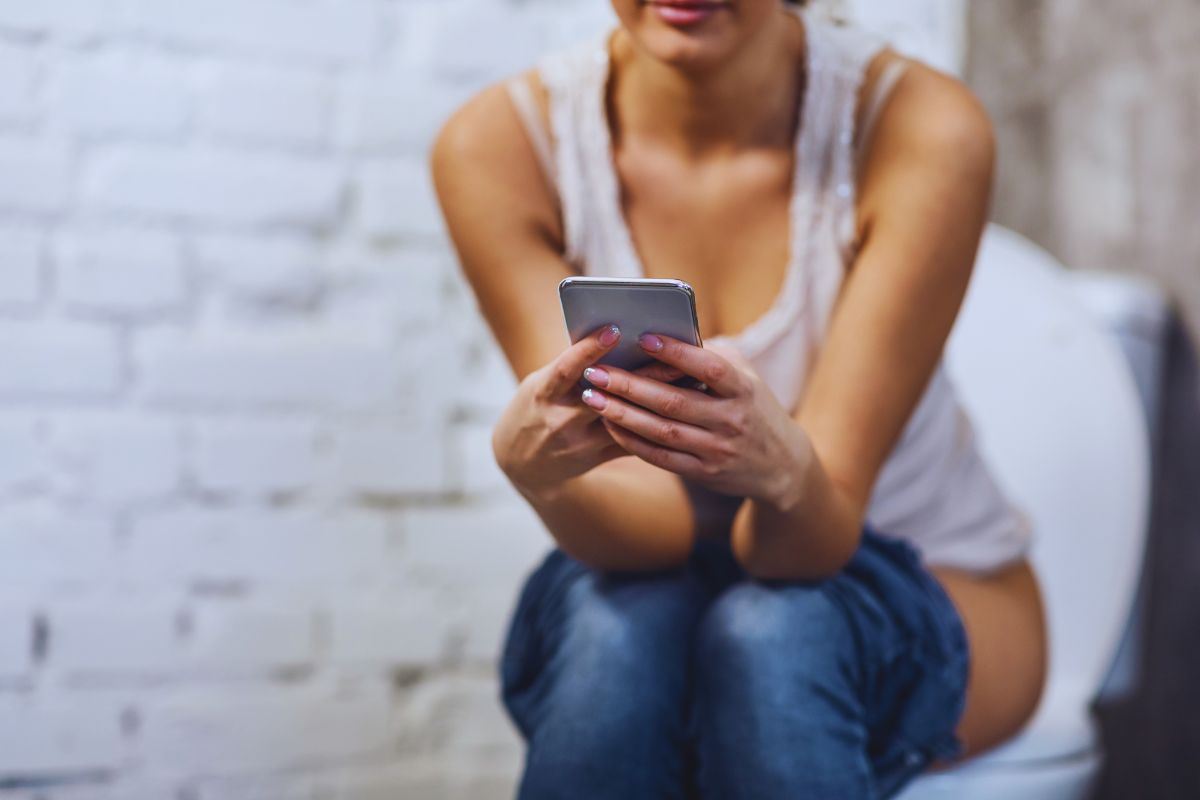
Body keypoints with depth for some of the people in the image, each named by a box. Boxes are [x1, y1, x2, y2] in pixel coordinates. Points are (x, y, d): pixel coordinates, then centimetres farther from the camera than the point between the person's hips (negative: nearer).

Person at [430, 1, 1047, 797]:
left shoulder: (921, 128, -22)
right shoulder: (498, 144, -17)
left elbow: (822, 535, -24)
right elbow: (650, 533, -21)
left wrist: (782, 468, -46)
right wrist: (532, 462, -43)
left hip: (925, 597, -1)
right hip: (644, 580, 1)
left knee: (771, 631, -33)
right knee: (623, 623, -32)